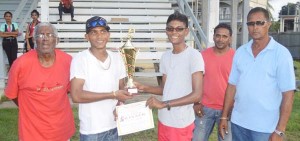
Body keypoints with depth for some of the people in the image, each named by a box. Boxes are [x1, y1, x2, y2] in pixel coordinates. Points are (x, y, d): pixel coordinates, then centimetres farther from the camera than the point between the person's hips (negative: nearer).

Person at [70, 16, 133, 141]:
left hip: (114, 126, 4)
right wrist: (113, 94, -19)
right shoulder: (80, 59, -12)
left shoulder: (117, 58, 3)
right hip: (91, 130, -4)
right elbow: (76, 95, -20)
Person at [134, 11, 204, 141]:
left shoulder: (194, 56, -15)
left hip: (182, 123, -6)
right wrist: (144, 88, -3)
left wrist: (164, 104, -21)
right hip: (164, 120, 6)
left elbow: (197, 95, -19)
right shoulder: (165, 57, 6)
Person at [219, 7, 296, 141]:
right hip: (238, 123, 4)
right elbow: (232, 85, 8)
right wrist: (224, 116, 5)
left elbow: (288, 94, -10)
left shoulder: (281, 53, -8)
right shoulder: (240, 52, 3)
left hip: (266, 128, -4)